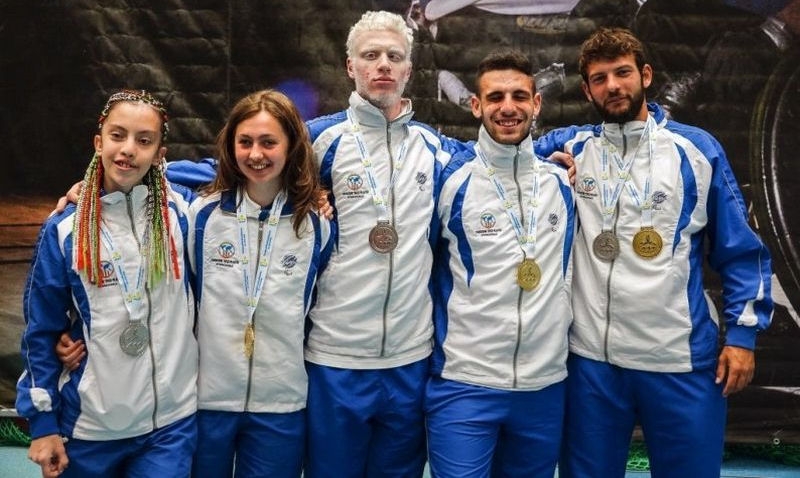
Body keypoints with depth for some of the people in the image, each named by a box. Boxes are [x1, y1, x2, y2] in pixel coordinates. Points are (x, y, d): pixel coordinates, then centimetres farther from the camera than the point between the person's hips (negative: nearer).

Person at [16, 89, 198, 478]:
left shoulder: (182, 214, -4)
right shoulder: (64, 230, -6)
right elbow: (41, 332, 0)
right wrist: (43, 423, -1)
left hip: (170, 423, 0)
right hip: (88, 427, 0)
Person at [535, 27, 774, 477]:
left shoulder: (697, 148, 1)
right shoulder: (569, 147, 5)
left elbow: (740, 248, 4)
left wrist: (742, 333, -2)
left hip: (682, 359, -1)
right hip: (590, 357, 2)